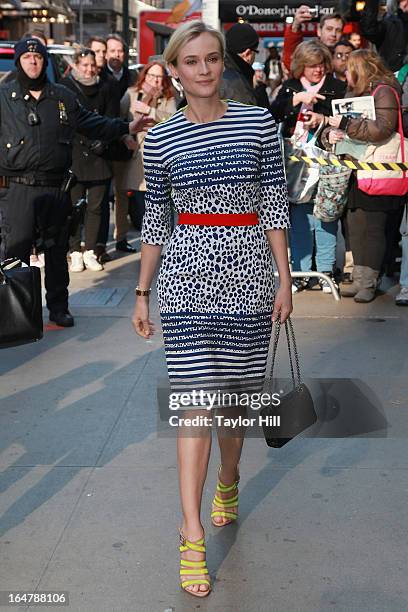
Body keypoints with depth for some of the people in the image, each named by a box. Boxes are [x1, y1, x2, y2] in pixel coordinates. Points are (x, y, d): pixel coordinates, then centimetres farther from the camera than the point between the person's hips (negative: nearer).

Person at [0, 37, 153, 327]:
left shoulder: (64, 97, 11)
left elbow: (92, 123, 18)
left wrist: (127, 127, 15)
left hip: (56, 187, 3)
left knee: (57, 249, 11)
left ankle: (58, 306, 23)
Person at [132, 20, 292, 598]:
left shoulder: (258, 122, 2)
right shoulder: (161, 138, 3)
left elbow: (274, 204, 3)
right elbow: (155, 220, 8)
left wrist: (284, 279, 0)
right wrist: (142, 292, 9)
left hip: (246, 268, 1)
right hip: (187, 272, -1)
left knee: (236, 390, 12)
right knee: (196, 397, -5)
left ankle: (228, 481, 40)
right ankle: (192, 536, 0)